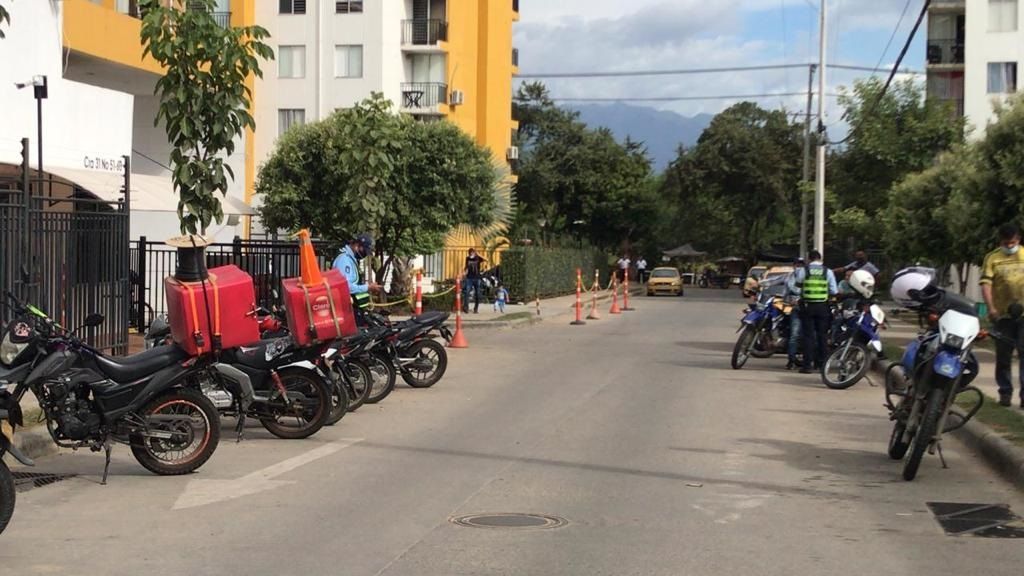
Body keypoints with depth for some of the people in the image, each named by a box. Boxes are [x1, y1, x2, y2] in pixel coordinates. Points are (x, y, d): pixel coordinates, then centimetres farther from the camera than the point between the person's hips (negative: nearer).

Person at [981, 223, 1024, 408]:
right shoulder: (992, 258, 2)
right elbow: (986, 283, -5)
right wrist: (991, 307, -17)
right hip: (1003, 314, 0)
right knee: (1003, 356, 8)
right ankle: (1005, 392, 19)